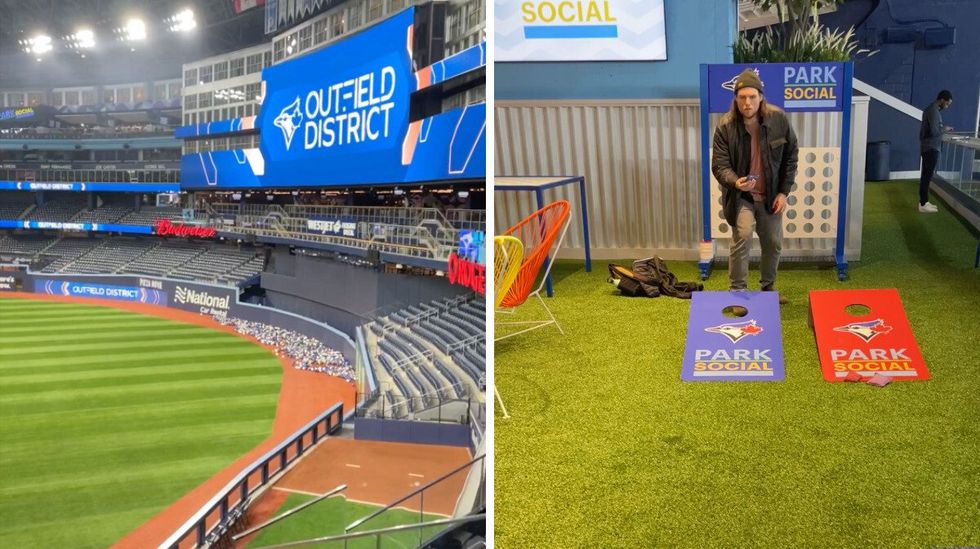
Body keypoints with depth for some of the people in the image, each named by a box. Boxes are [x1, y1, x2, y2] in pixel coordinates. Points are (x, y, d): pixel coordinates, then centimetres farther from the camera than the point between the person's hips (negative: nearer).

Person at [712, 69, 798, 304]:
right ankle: (736, 291, -9)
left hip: (770, 194, 3)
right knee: (743, 236, -23)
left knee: (774, 242, 12)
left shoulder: (779, 119, -12)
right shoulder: (725, 126, -17)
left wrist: (784, 192, -5)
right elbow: (719, 164, -16)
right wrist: (735, 182, -37)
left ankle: (769, 286, 37)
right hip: (740, 194, -3)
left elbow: (791, 156, -1)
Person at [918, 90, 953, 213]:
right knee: (927, 176, -7)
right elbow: (934, 131, -24)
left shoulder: (931, 109, 15)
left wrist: (941, 129, 6)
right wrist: (944, 129, -6)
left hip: (928, 147, 11)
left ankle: (924, 201, 18)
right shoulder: (933, 111, -17)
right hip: (931, 148, -11)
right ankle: (923, 205, -5)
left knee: (926, 175, 13)